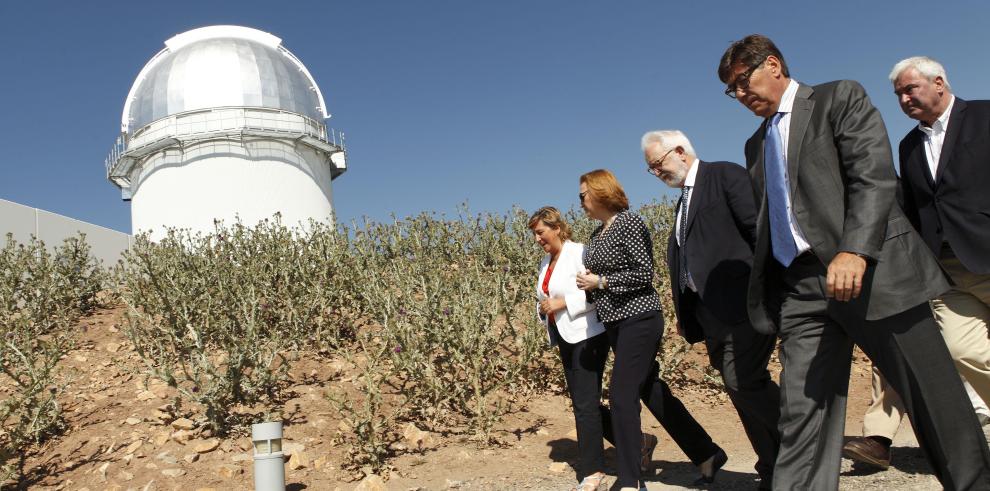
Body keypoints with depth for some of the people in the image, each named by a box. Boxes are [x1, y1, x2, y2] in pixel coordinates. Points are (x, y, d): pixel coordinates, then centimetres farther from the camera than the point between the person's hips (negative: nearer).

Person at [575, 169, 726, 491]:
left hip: (639, 319, -9)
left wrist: (600, 281, -15)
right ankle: (707, 455, 25)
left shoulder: (629, 223, -11)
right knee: (653, 393, 12)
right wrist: (588, 285, 0)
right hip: (615, 323, 9)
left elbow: (644, 274, -16)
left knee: (621, 396, -12)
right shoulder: (598, 233, 13)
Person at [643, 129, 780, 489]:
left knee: (743, 381, -16)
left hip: (744, 302, -8)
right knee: (742, 388, 9)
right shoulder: (684, 201, 22)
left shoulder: (725, 175, -2)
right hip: (711, 312, 9)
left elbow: (760, 228, -12)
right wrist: (685, 315, 14)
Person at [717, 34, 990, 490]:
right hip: (801, 288, 5)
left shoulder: (840, 98, 5)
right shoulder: (756, 144, 23)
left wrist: (853, 250, -23)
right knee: (802, 414, -3)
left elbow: (874, 175, -10)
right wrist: (764, 297, 15)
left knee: (935, 398, 2)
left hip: (872, 269, -5)